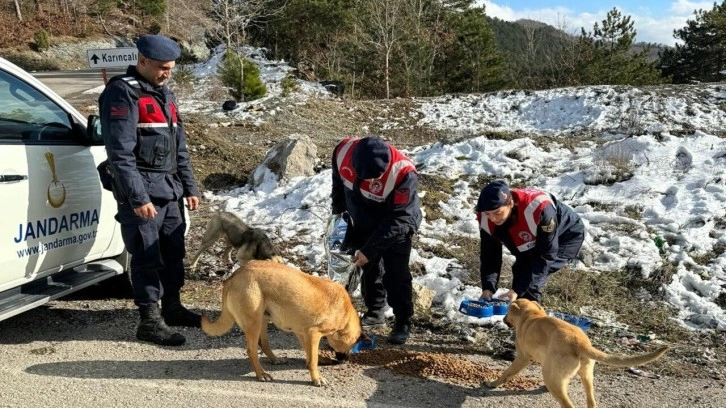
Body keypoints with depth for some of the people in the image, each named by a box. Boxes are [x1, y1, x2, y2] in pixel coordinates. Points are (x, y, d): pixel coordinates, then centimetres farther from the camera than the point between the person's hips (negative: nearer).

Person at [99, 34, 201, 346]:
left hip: (170, 191, 8)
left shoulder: (164, 94, 18)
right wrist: (137, 197, -21)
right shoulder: (122, 93, -10)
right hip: (143, 193, -8)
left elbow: (179, 147, 20)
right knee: (148, 257, -3)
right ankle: (150, 320, 7)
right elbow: (120, 152, -17)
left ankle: (172, 307, 29)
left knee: (173, 252, 14)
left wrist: (189, 187, 16)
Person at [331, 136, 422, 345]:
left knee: (396, 275, -5)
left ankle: (403, 323, 11)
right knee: (368, 269, 15)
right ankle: (375, 311, 33)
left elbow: (397, 220, -30)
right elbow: (338, 180, -1)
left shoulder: (403, 174, -38)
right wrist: (338, 208, 9)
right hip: (361, 224, 5)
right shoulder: (343, 151, -26)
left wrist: (369, 249, -29)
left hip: (396, 227, -5)